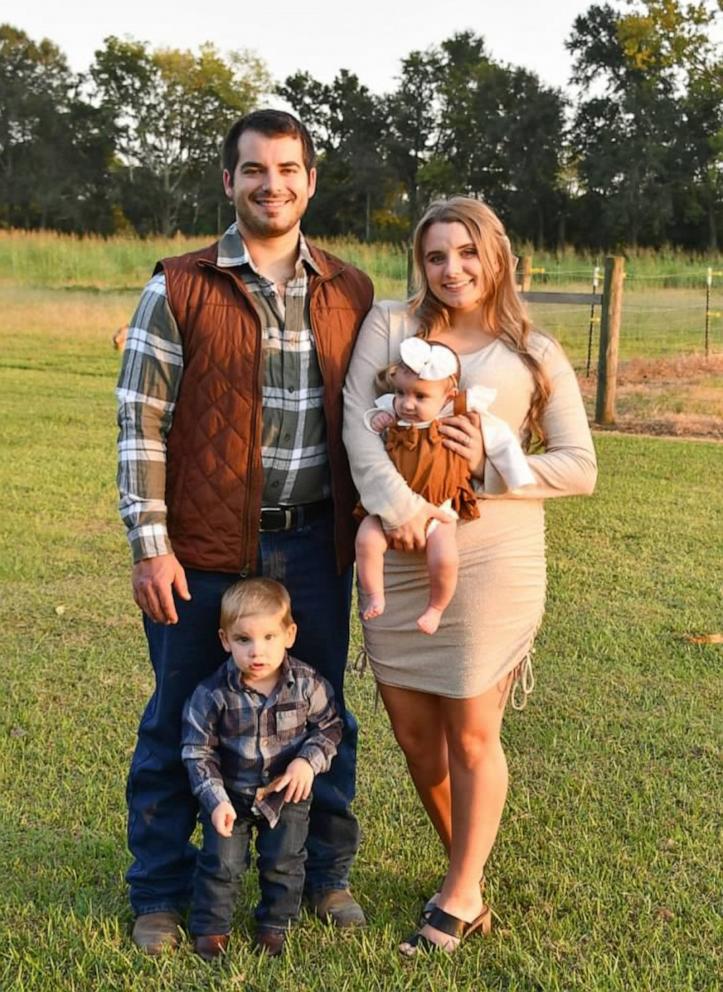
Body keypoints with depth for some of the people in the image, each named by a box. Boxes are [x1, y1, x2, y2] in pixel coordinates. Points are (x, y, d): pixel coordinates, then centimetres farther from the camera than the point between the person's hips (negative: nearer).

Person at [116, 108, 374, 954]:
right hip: (204, 545, -2)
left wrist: (368, 526, 7)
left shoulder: (350, 294, 6)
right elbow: (141, 422, -5)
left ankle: (326, 875, 32)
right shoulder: (180, 289, -4)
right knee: (178, 721, 9)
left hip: (313, 544, 3)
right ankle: (160, 894, 26)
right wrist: (150, 545, -10)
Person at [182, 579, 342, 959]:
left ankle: (274, 924, 31)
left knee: (284, 863, 9)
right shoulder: (212, 694, -21)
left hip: (287, 793, 1)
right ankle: (210, 927, 23)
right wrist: (216, 800, -22)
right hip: (230, 795, -1)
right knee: (220, 862, 3)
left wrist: (308, 761, -19)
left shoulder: (306, 684, -17)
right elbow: (197, 752, -14)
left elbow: (328, 726, -2)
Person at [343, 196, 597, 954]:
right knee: (414, 734, 12)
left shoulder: (535, 356, 4)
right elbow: (357, 418, -7)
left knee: (471, 734, 4)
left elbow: (580, 466, 2)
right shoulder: (390, 325, 7)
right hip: (397, 558, 3)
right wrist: (394, 500, -23)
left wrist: (490, 467, -12)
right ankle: (466, 869, 35)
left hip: (491, 561, -2)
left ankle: (459, 899, 23)